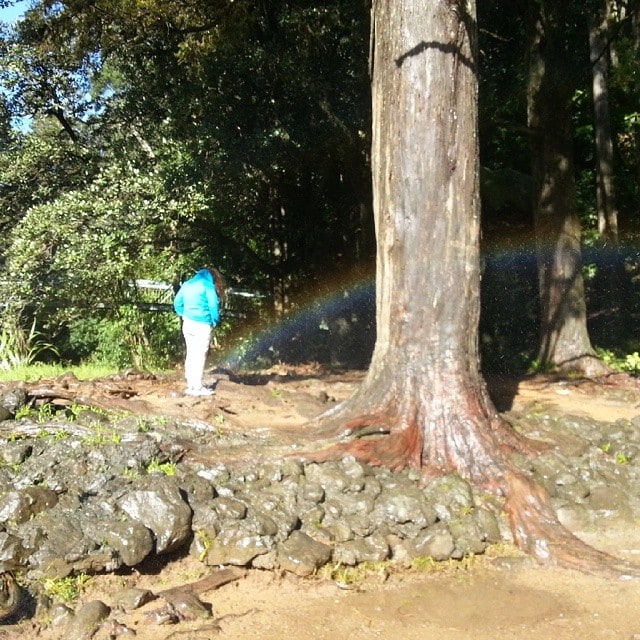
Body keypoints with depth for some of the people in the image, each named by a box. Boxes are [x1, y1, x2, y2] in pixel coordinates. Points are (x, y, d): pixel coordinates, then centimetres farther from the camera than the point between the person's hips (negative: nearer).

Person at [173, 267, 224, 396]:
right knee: (200, 356, -2)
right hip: (202, 325, -6)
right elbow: (213, 305, -11)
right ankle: (197, 388, 0)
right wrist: (215, 321, 1)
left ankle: (190, 385, 16)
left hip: (187, 323, 6)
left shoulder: (187, 284, 13)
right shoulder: (208, 285, -6)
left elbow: (177, 303, 15)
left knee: (190, 354, 12)